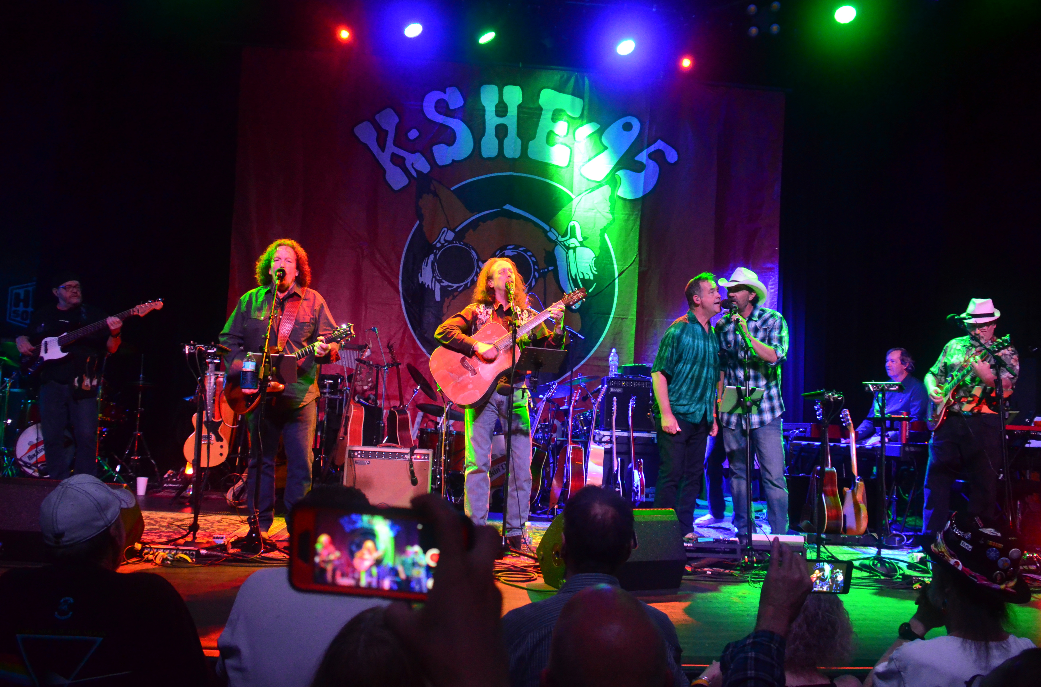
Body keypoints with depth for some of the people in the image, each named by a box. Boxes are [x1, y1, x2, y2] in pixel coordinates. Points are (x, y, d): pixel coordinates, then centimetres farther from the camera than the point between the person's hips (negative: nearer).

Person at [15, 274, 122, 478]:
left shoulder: (92, 314, 6)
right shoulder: (42, 315, 15)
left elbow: (110, 348, -1)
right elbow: (26, 337, 26)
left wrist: (114, 334, -23)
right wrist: (21, 341, 2)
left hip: (82, 383, -3)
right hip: (51, 383, 3)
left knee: (86, 436, -8)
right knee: (52, 437, 4)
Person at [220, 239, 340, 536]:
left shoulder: (313, 301, 6)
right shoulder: (250, 300, 11)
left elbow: (330, 339, 0)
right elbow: (229, 339, 13)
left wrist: (326, 349, -22)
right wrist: (238, 365, -3)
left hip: (300, 395, -1)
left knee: (301, 463, -2)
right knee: (260, 460, 8)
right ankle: (260, 521, 19)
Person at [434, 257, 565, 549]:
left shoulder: (528, 316, 14)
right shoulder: (476, 312, 7)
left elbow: (551, 350, 8)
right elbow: (443, 331, -6)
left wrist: (557, 326, -11)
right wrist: (477, 346, -17)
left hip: (516, 393, 3)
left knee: (522, 466, 0)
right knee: (478, 462, -4)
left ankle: (515, 531, 11)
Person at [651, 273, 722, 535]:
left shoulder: (713, 335, 14)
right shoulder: (679, 330, -8)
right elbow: (658, 373, -12)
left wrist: (713, 416, 17)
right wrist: (665, 414, -18)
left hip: (700, 418, 7)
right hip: (676, 415, -7)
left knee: (693, 474, 10)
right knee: (671, 474, -5)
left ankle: (685, 530, 18)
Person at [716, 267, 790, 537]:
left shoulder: (773, 320, -2)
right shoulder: (722, 325, 8)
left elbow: (775, 356, -17)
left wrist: (747, 335, -26)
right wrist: (718, 399, 8)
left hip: (764, 411, -3)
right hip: (732, 412, 4)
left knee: (774, 477, -6)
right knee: (738, 474, 9)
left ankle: (779, 536, 2)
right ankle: (743, 534, 19)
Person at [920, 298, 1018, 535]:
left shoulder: (1005, 352, 3)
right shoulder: (954, 345, 14)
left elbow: (1006, 389, -9)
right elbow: (932, 373, 21)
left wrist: (986, 375, -26)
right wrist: (932, 388, 0)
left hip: (983, 424, -3)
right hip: (948, 420, 4)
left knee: (984, 482, -3)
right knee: (937, 477, 2)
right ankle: (931, 535, 9)